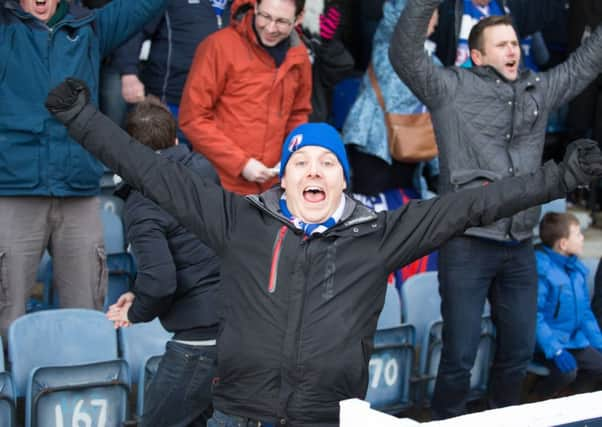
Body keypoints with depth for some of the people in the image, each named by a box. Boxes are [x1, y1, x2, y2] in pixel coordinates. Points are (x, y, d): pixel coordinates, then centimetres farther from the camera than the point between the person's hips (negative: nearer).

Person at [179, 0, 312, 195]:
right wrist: (240, 163, -14)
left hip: (270, 186, 4)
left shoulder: (298, 55, 4)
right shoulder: (221, 45, -10)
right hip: (221, 184, -4)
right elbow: (193, 118, -10)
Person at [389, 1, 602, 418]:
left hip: (520, 248, 5)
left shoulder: (540, 90, 13)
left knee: (519, 351, 14)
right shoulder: (452, 89, -2)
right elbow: (404, 55, -14)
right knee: (460, 355, -2)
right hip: (467, 245, -5)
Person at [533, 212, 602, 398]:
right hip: (547, 341, -8)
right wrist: (555, 351, -29)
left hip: (574, 340, 8)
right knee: (567, 370, -28)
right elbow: (534, 316, -22)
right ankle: (539, 399, 1)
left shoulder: (577, 269, 7)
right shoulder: (541, 270, -19)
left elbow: (585, 312, 16)